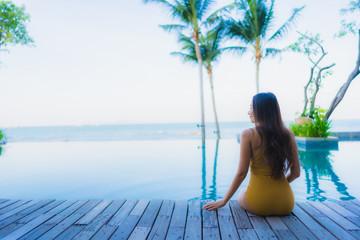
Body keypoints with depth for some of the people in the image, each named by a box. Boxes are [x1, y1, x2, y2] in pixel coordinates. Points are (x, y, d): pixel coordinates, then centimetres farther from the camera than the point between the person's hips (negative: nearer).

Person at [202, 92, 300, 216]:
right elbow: (296, 172, 3)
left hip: (258, 204, -3)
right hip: (285, 205, 3)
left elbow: (241, 173, -12)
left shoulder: (248, 135, -12)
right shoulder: (288, 134, -2)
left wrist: (223, 201, -2)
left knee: (241, 194, 32)